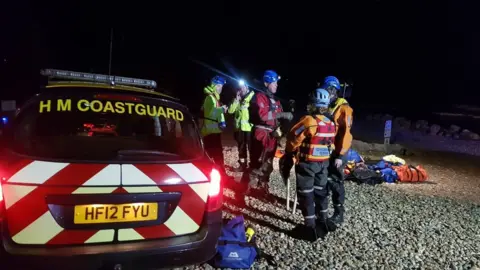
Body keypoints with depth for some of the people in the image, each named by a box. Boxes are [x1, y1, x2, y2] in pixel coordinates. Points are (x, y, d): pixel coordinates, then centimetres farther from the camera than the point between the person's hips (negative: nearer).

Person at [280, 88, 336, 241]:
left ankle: (311, 227, 9)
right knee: (321, 191, 19)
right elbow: (330, 143, 9)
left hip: (307, 163, -7)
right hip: (323, 162, 7)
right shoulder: (331, 124, 1)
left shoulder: (310, 120, -21)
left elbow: (293, 138, -16)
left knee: (306, 194, 4)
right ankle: (323, 222, 30)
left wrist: (289, 153, 2)